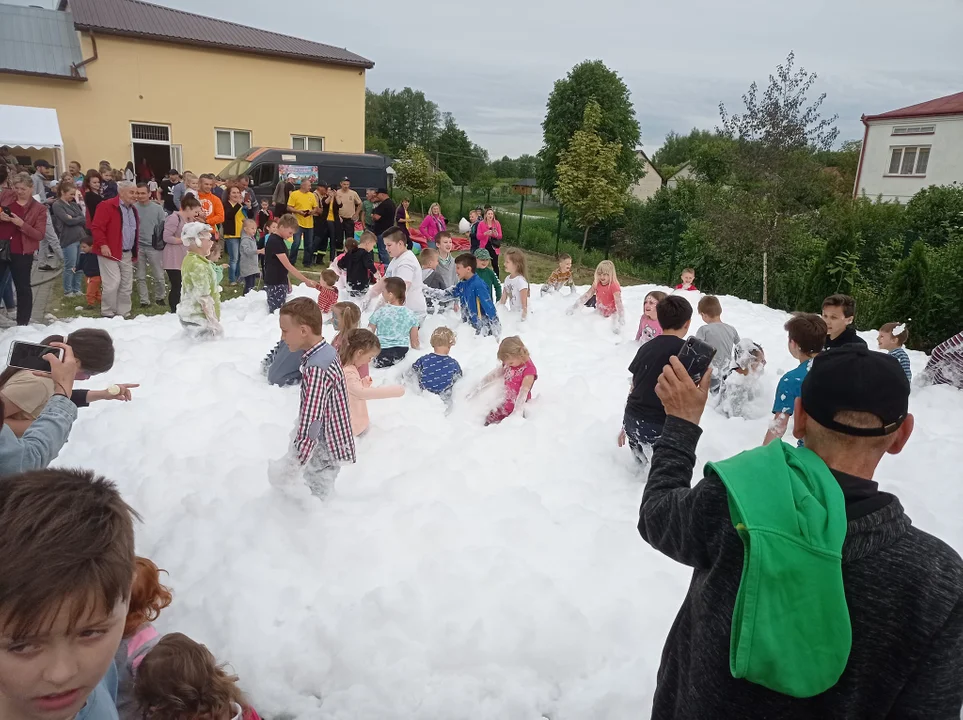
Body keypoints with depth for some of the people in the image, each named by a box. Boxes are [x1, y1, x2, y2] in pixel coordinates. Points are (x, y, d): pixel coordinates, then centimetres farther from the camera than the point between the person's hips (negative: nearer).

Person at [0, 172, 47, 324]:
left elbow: (39, 235, -10)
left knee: (23, 288, 7)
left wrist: (22, 224, -23)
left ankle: (23, 323, 15)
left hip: (21, 253, -3)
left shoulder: (39, 208, -4)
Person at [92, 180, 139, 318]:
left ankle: (123, 313, 18)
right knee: (113, 283, -10)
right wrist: (102, 244, -24)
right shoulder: (107, 206, -10)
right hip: (111, 252, -8)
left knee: (127, 285, 9)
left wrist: (135, 252, 19)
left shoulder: (132, 209, 16)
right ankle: (107, 313, 3)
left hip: (127, 254, 8)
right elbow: (97, 227, -15)